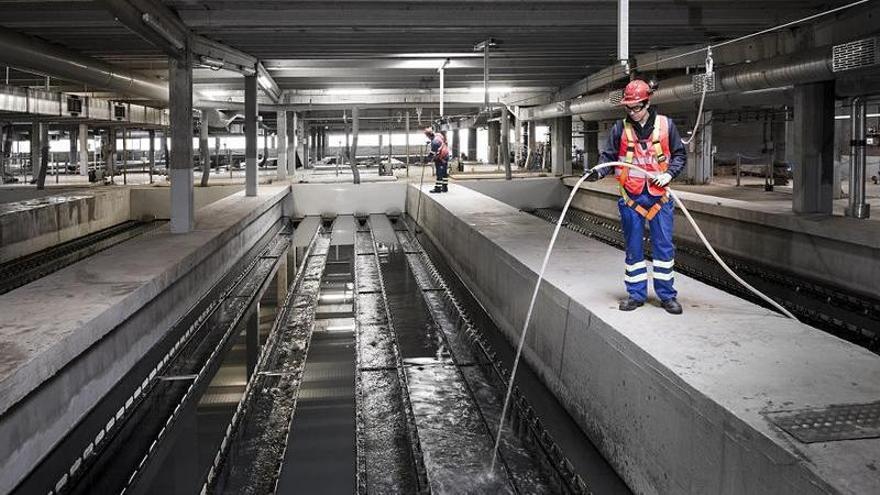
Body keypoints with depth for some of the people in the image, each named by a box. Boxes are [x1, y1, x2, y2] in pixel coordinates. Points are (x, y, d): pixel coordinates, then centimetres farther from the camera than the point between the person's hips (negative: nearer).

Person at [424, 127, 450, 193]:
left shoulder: (435, 141, -26)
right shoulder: (439, 135, 2)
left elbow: (433, 153, -23)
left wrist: (428, 159, -13)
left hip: (440, 158, -10)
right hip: (446, 156, 10)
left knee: (439, 173, -3)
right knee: (445, 172, 13)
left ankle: (438, 188, 1)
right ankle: (445, 187, 20)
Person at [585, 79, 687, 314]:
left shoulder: (665, 124, 2)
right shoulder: (620, 128, 2)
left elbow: (680, 154, 9)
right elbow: (609, 156, 6)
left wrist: (669, 174, -7)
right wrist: (598, 172, -13)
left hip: (659, 195, 0)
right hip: (630, 197, 1)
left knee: (664, 246, 2)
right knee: (633, 247, 7)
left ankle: (667, 295, 13)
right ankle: (636, 294, 18)